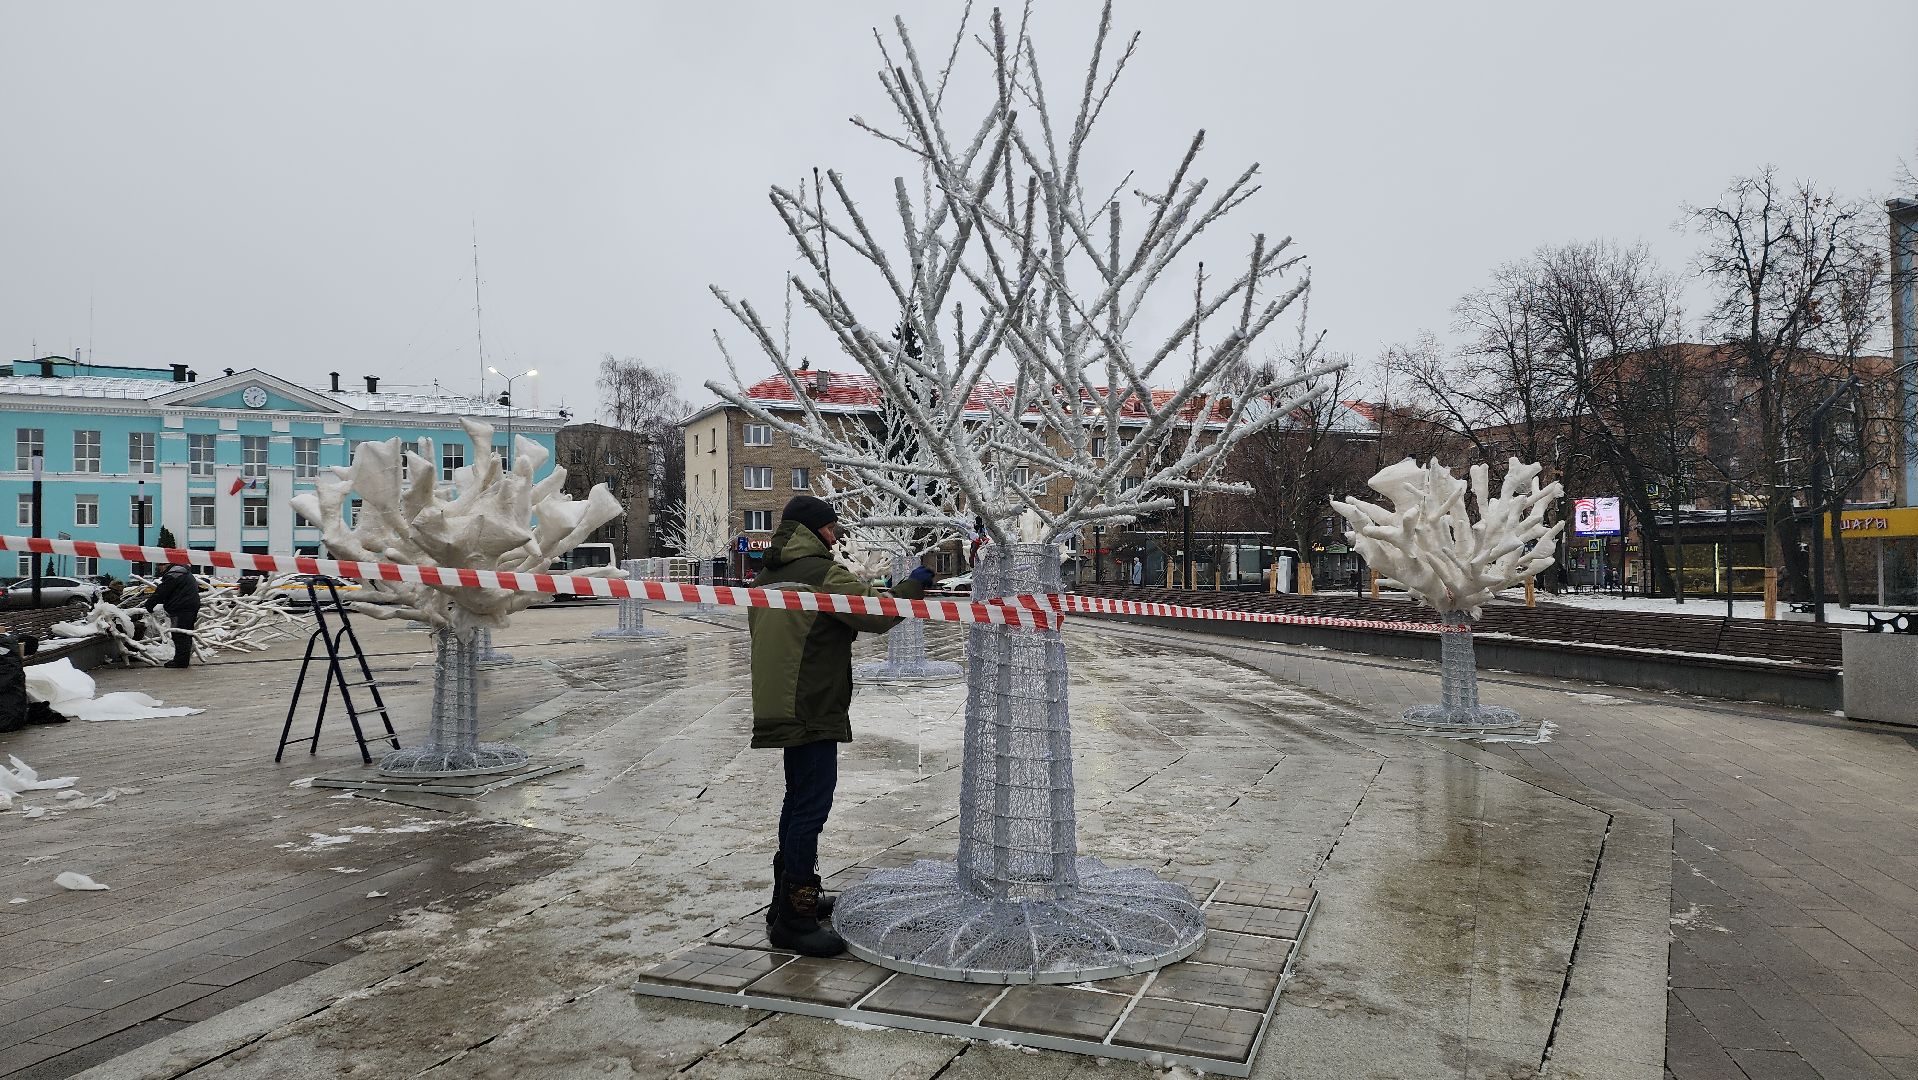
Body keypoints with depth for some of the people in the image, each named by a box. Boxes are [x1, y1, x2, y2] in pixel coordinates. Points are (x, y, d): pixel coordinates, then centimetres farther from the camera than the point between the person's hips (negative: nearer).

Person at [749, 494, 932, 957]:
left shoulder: (765, 578, 14)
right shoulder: (825, 573, -12)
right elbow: (877, 615, -15)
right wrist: (914, 586, 1)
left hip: (776, 707, 9)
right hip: (813, 711, -9)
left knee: (799, 802, 20)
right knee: (810, 809, -5)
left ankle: (792, 898, 31)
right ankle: (793, 920, -3)